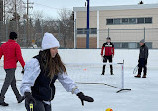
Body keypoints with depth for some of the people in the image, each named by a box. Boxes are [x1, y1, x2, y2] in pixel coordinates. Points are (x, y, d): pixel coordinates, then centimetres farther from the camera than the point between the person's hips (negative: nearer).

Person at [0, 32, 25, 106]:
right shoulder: (16, 45, -7)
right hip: (12, 67, -7)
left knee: (13, 82, 15)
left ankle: (19, 98, 26)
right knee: (7, 83, -7)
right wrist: (24, 67, -7)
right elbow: (19, 57, -12)